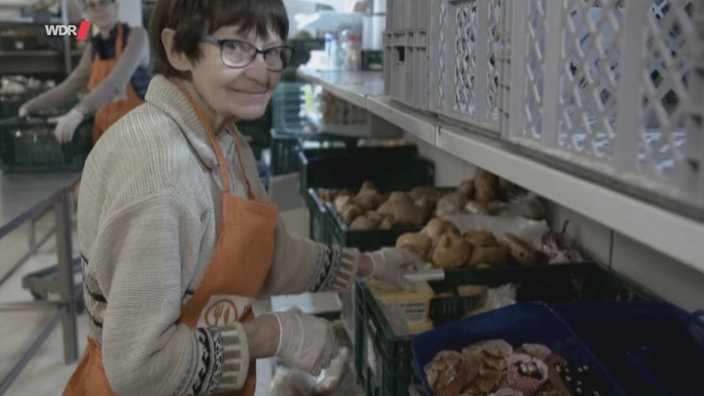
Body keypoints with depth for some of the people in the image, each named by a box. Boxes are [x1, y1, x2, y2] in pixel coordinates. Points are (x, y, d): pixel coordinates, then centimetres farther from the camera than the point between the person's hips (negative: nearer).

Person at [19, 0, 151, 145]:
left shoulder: (136, 35, -9)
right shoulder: (94, 48, 9)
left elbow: (116, 81, -24)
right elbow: (70, 86, 13)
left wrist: (78, 113, -35)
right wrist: (28, 107, 6)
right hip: (104, 131, 5)